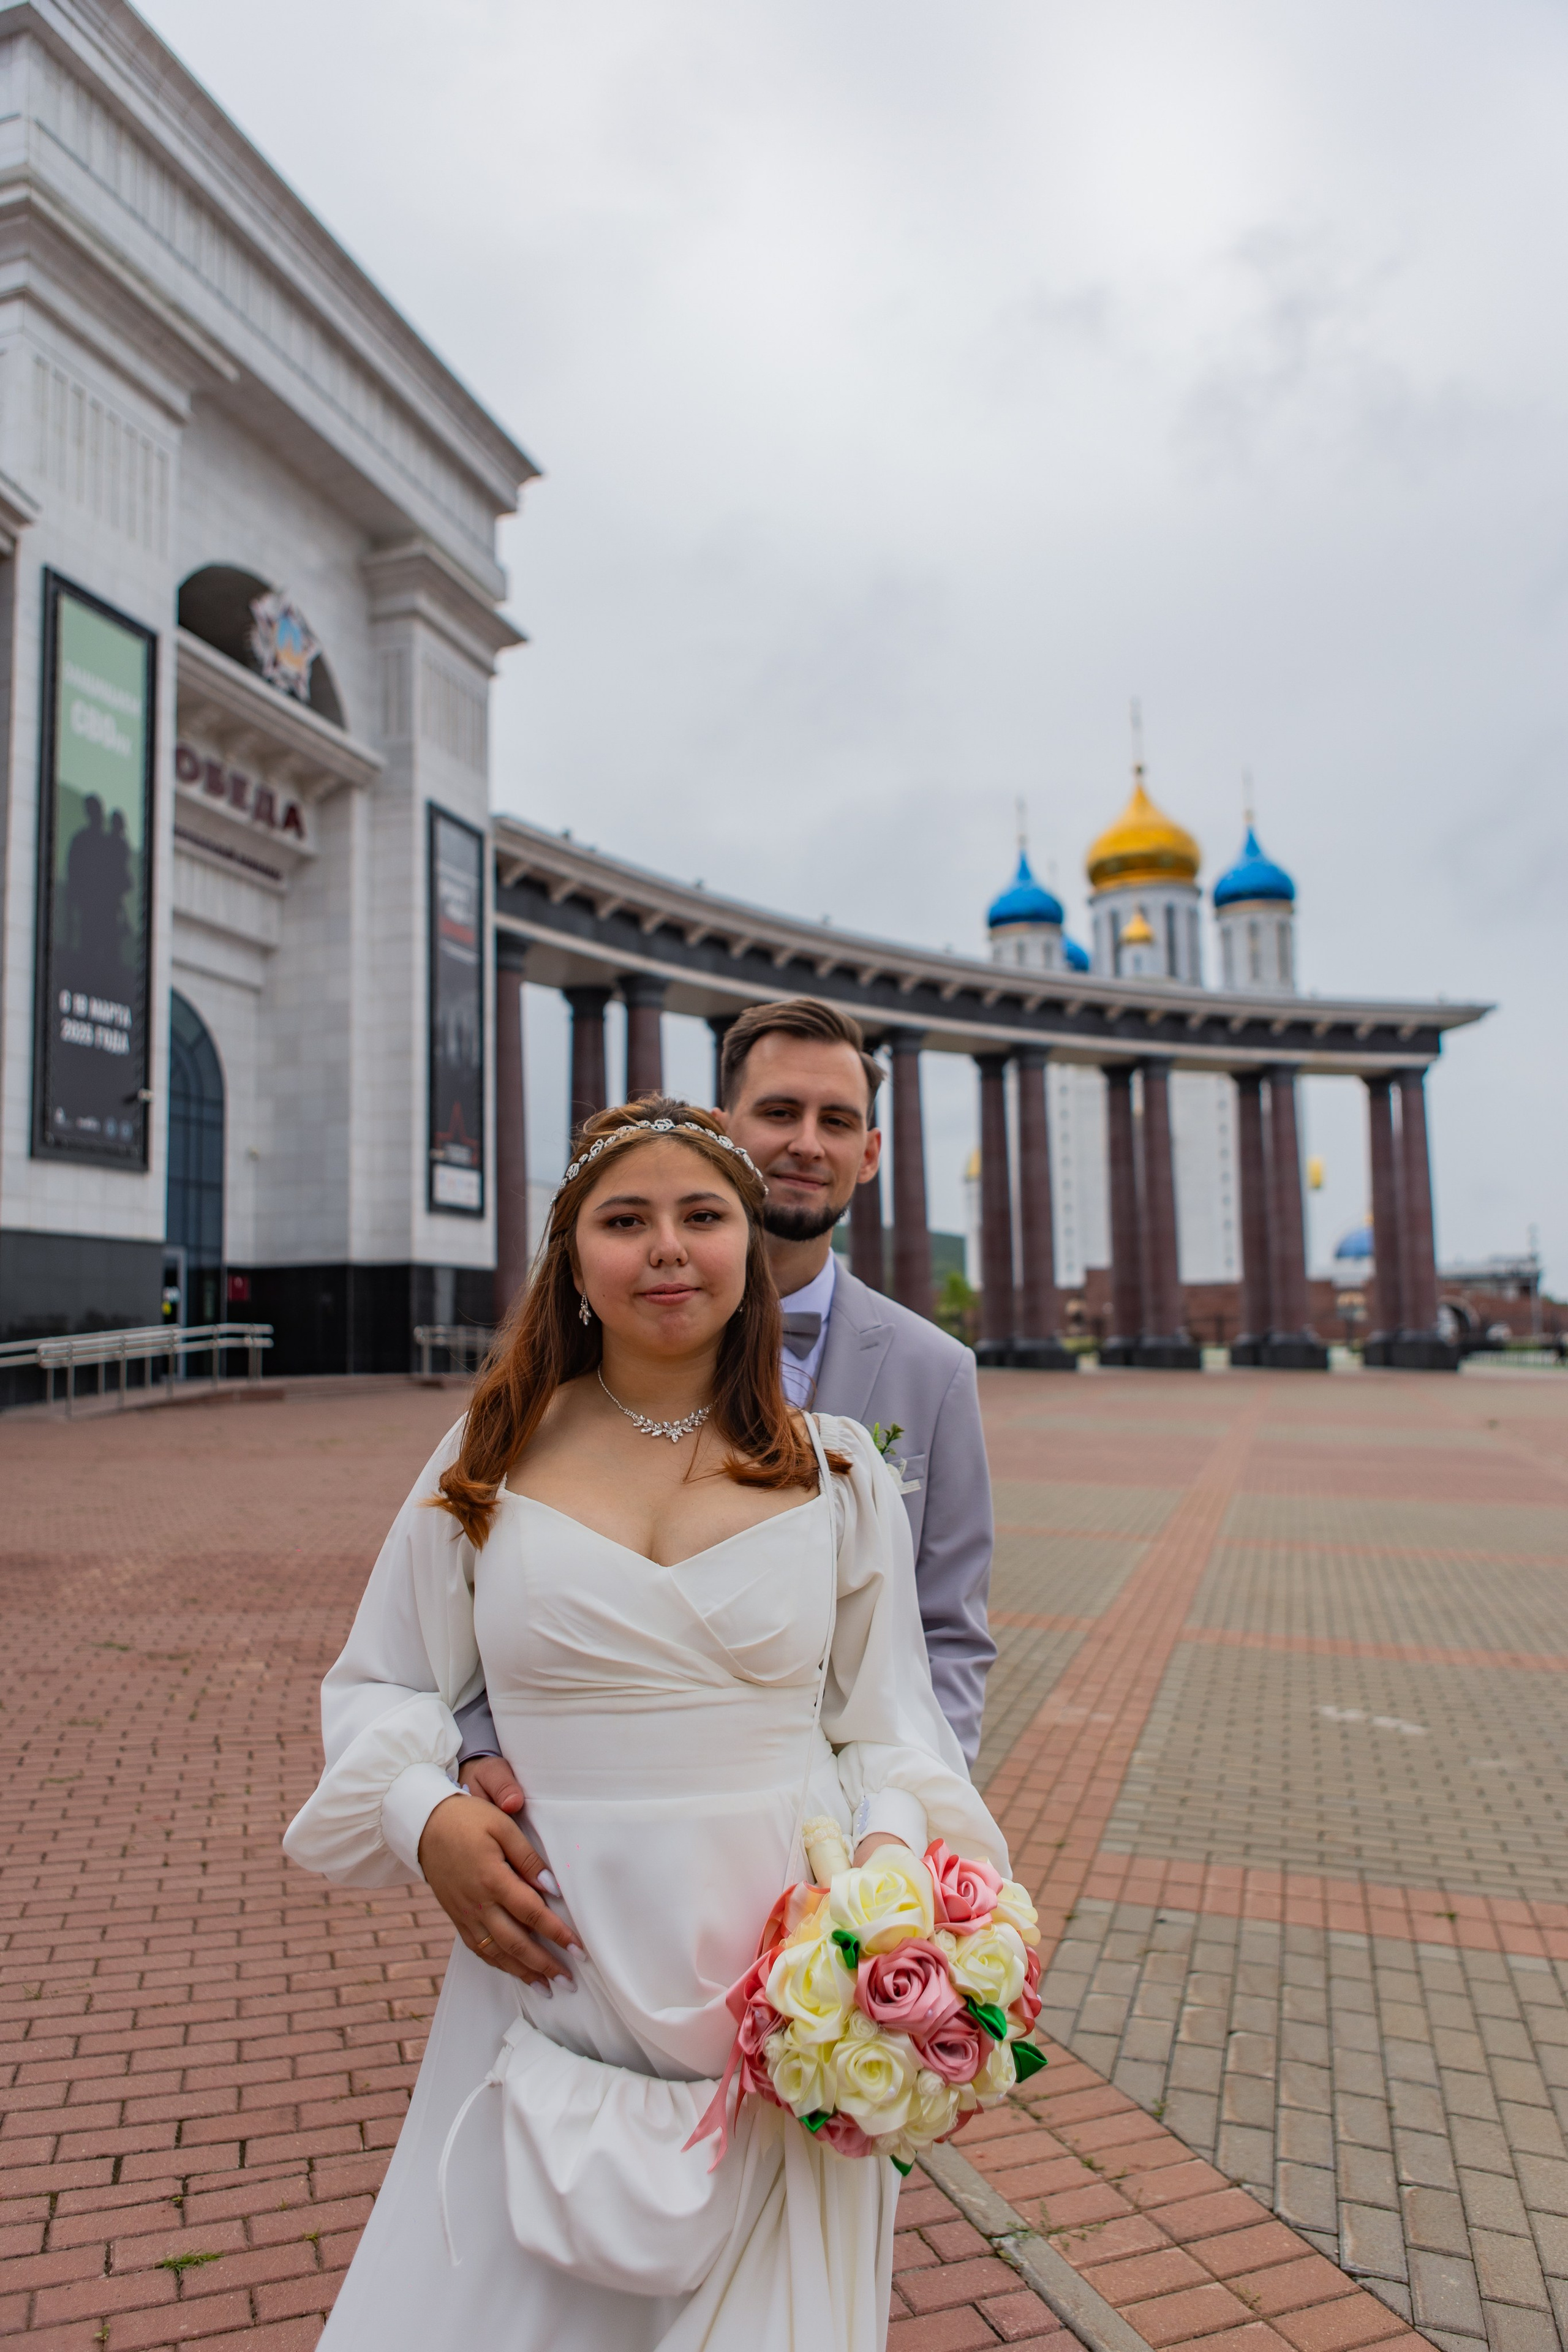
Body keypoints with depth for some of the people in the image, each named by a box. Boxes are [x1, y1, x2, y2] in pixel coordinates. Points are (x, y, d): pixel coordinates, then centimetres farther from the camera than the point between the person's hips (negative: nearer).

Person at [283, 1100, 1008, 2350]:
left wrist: (887, 1857, -13)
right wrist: (432, 1817, -10)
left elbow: (885, 1717, 5)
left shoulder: (836, 1469, 1)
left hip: (779, 1970, 0)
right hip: (554, 1960, 0)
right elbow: (381, 1687, 8)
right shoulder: (491, 1458, 1)